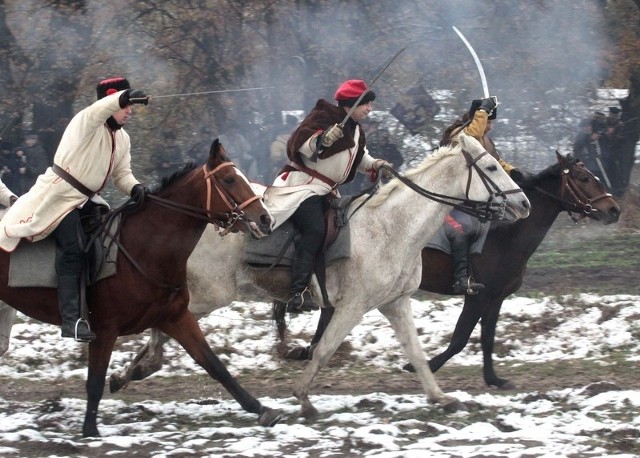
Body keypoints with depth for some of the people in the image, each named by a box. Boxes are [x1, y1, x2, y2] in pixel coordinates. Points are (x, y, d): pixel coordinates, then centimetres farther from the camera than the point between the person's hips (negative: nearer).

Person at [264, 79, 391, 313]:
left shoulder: (356, 131, 19)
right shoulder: (324, 117, -9)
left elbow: (360, 158, 33)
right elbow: (299, 143, -18)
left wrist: (375, 165, 13)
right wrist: (322, 139, -36)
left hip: (326, 191, 11)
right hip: (302, 185, -11)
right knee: (314, 229, -29)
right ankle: (298, 293, -38)